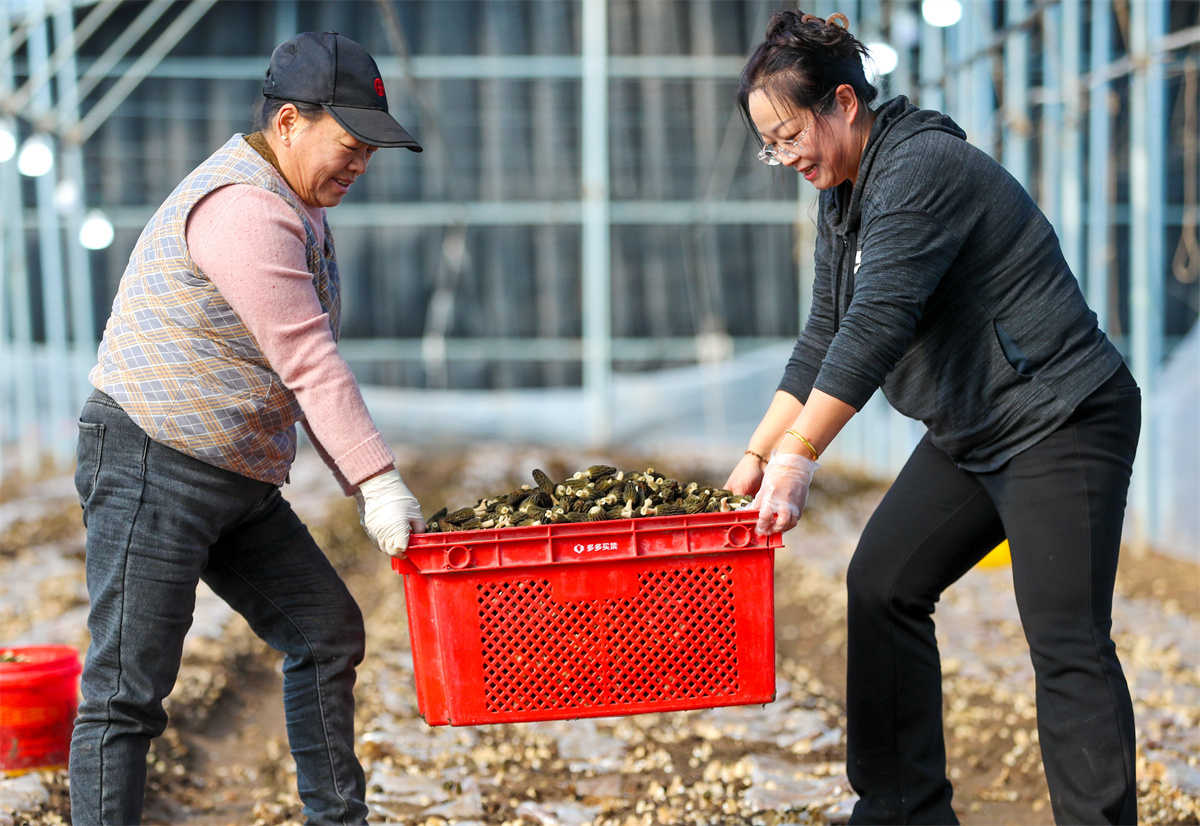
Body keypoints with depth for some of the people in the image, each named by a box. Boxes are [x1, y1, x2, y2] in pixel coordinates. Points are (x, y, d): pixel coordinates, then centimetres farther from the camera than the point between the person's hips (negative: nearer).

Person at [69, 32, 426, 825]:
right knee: (128, 687, -7)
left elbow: (305, 368, 16)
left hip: (243, 479, 10)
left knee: (327, 632, 12)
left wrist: (365, 483, 8)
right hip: (152, 467, -10)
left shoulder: (296, 207, 16)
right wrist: (380, 483, -23)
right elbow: (308, 364, -23)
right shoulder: (243, 208, -18)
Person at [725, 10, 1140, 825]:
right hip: (973, 435, 10)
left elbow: (876, 325, -27)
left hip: (1062, 421, -10)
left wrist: (798, 457, -27)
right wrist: (755, 458, 6)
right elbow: (824, 339, 11)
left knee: (1067, 640, -11)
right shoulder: (844, 195, 10)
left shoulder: (921, 168, -20)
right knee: (883, 583, 8)